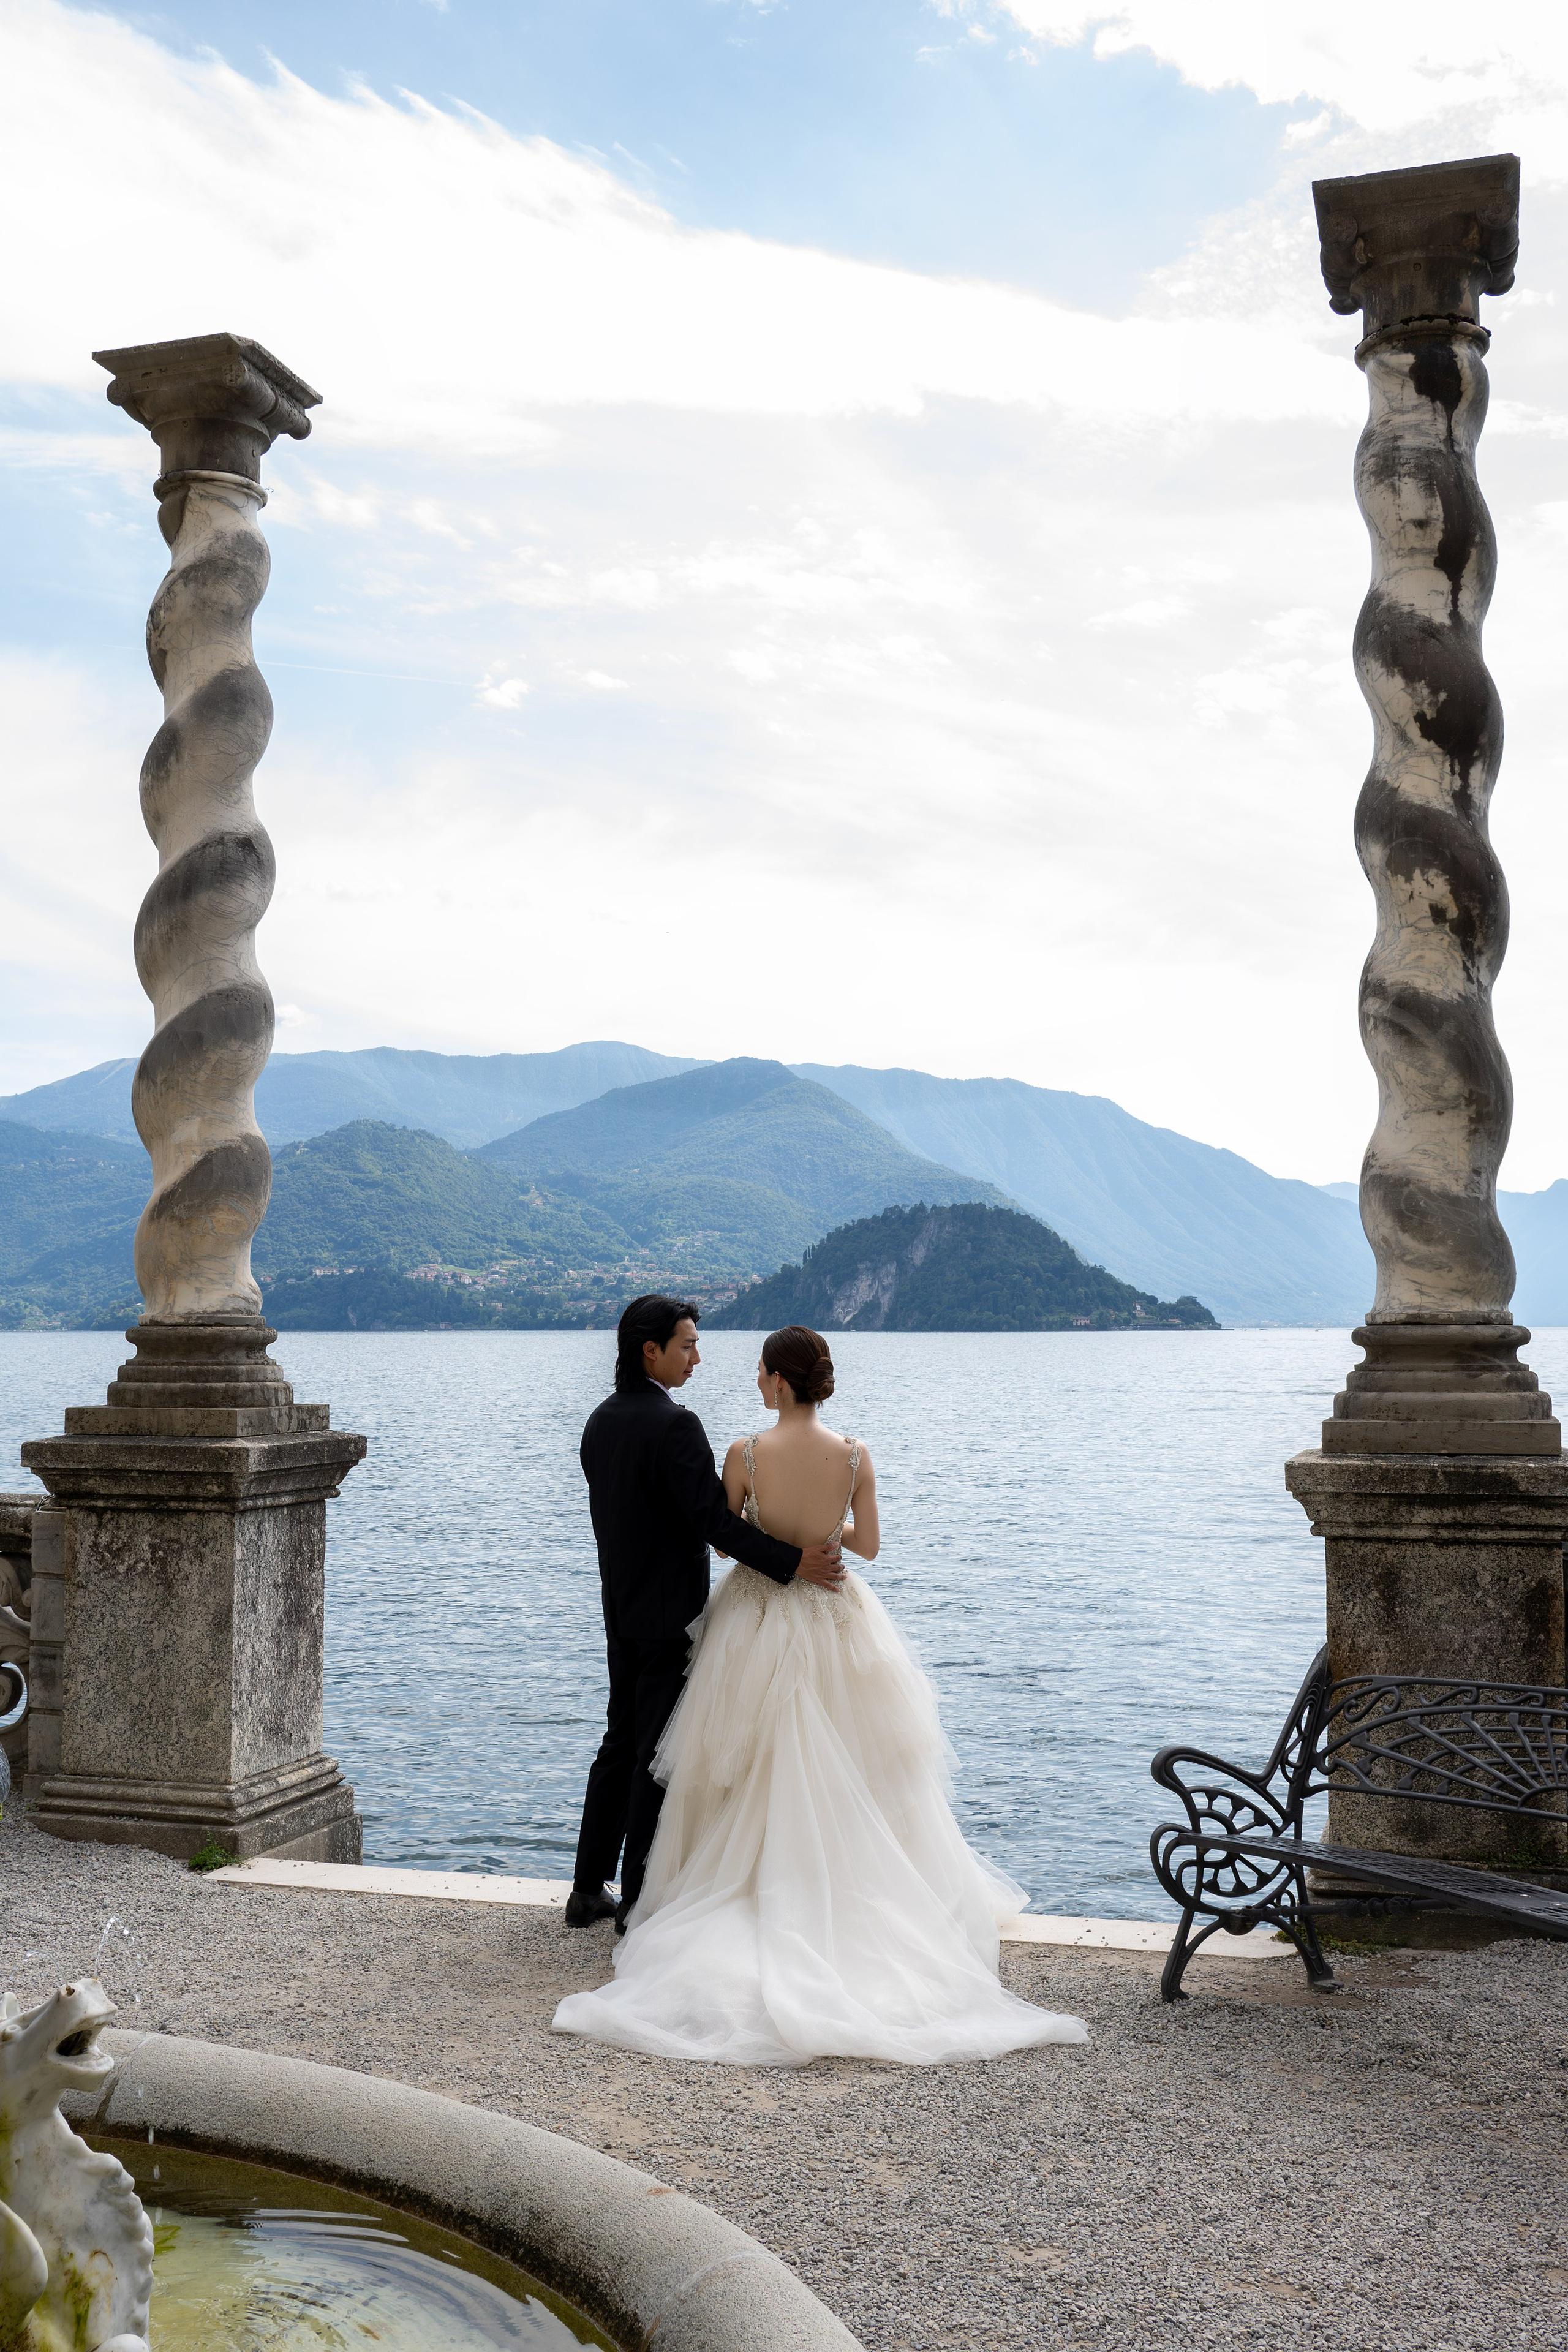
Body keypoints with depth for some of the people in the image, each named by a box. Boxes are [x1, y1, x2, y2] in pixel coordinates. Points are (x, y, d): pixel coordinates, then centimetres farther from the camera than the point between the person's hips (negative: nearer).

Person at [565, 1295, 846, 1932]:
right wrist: (793, 1562, -22)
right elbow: (716, 1519, -24)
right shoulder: (674, 1425, -20)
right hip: (669, 1616, -9)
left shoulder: (601, 1420, 7)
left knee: (620, 1746, 17)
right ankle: (639, 1902, 10)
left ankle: (589, 1890, 24)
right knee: (660, 1758, 2)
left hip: (622, 1611, 9)